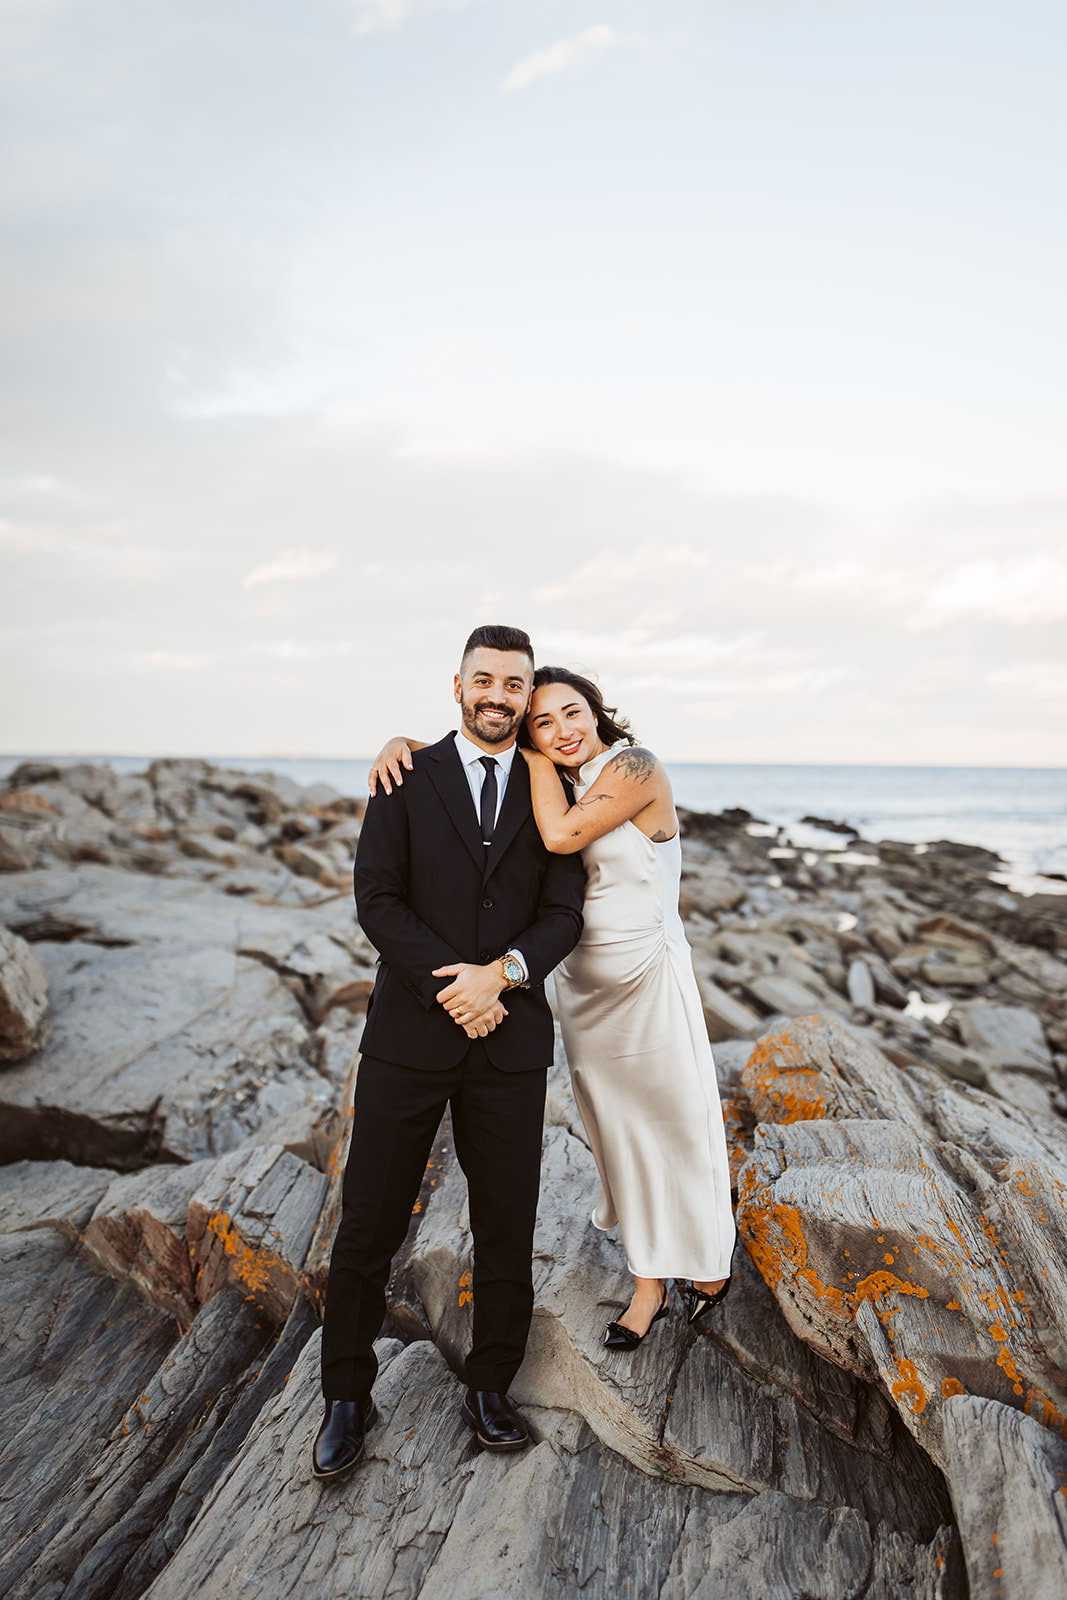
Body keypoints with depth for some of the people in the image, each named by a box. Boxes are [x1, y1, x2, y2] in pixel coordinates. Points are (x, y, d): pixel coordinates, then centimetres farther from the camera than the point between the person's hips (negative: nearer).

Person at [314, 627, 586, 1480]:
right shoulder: (408, 778, 1)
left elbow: (563, 913, 0)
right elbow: (378, 898, -6)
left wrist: (502, 973, -17)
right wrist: (452, 988, -14)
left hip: (511, 1038, 2)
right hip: (410, 1032, -1)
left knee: (507, 1226, 11)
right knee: (369, 1225, 7)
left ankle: (490, 1389, 31)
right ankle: (348, 1396, 28)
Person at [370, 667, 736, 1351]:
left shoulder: (637, 768, -16)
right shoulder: (552, 781, 3)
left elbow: (563, 835, -27)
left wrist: (538, 761, -15)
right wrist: (401, 743, -13)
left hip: (647, 974, -6)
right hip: (581, 979, 6)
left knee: (677, 1120, 11)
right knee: (618, 1128, 15)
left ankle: (709, 1259, 38)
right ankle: (649, 1283, 31)